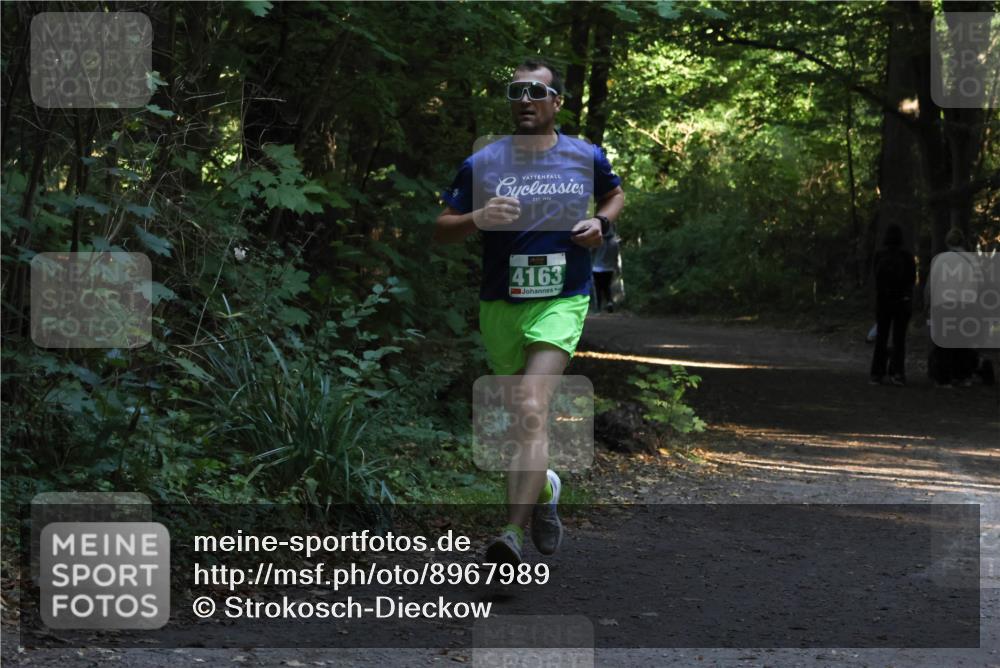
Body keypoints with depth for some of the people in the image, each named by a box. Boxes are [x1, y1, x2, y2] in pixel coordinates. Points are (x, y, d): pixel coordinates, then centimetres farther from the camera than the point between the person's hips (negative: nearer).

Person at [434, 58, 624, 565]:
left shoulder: (585, 157, 2)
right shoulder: (482, 164, -1)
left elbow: (615, 195, 23)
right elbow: (441, 231, 2)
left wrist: (600, 223, 0)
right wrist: (478, 219, -19)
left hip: (561, 301, -2)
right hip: (499, 306, 3)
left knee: (531, 412, -21)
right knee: (521, 416, 16)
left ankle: (511, 533, -28)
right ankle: (544, 489, 47)